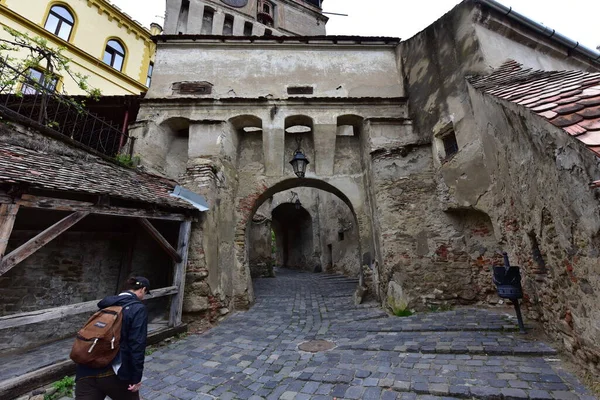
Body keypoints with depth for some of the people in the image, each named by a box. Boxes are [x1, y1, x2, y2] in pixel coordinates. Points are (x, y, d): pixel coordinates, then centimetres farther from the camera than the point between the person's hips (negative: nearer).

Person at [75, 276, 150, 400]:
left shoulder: (108, 304, 11)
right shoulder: (138, 309, -11)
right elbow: (137, 345, -15)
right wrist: (136, 377, -7)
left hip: (87, 372, 6)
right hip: (112, 373, -5)